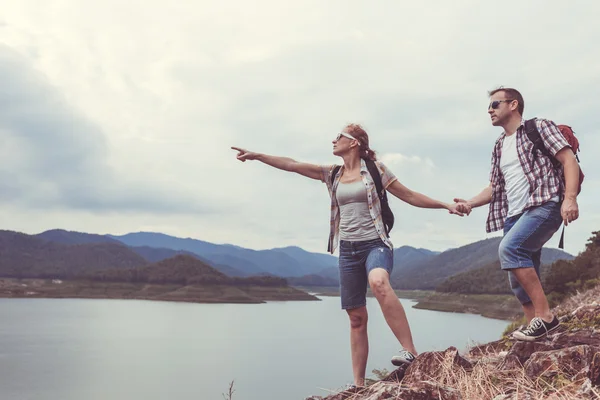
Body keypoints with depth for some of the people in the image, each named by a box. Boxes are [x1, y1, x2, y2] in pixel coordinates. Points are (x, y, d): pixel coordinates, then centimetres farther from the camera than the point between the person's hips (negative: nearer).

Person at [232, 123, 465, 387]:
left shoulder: (375, 169, 0)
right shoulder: (333, 174, 12)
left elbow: (410, 196, 3)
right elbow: (292, 165, 10)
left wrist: (444, 205, -3)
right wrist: (257, 155, 7)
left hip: (375, 244, -4)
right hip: (348, 249, 4)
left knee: (378, 282, -38)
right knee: (356, 317, 5)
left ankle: (410, 351, -34)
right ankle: (358, 384, 12)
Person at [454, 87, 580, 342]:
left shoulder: (539, 127, 4)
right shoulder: (499, 147, 23)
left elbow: (569, 159, -6)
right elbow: (495, 187, 24)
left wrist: (570, 198, -21)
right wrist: (470, 203, 4)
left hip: (544, 205, -8)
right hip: (514, 215, 8)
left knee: (509, 248, -30)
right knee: (519, 281, 1)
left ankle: (545, 315, -25)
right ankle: (535, 328, 7)